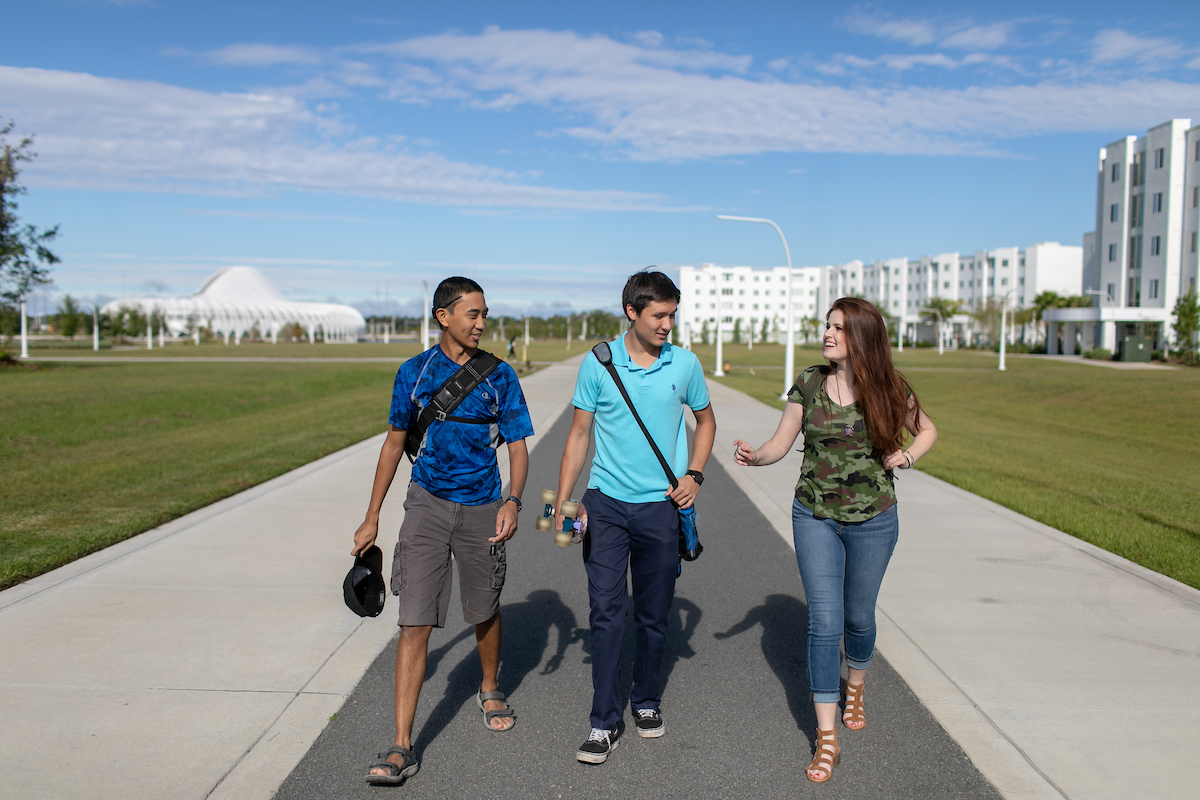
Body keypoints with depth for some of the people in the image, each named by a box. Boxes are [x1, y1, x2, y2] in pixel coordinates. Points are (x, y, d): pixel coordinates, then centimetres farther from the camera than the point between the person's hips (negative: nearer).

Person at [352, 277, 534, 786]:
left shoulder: (499, 376, 0)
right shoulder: (415, 372, 1)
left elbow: (518, 446, 1)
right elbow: (395, 442, 8)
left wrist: (513, 502, -18)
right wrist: (371, 518, 8)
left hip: (482, 509, 1)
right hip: (428, 504, 0)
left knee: (485, 612, 16)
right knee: (416, 622, -7)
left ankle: (490, 692, 45)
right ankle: (402, 747, -3)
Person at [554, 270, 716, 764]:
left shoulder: (685, 364, 0)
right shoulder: (597, 363, -3)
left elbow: (705, 420, 16)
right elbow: (579, 435, 3)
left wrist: (694, 475, 2)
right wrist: (563, 503, -2)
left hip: (661, 506, 1)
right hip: (606, 502, -1)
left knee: (654, 615, 10)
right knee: (606, 612, -2)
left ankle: (646, 701, 31)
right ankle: (605, 721, 8)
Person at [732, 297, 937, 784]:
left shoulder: (889, 390, -5)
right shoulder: (809, 384, -3)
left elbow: (926, 430, 12)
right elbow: (780, 444, 0)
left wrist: (907, 457, -8)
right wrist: (753, 457, -21)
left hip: (873, 520, 0)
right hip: (815, 517, 0)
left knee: (858, 616, 16)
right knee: (824, 622, -6)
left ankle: (855, 688, 48)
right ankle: (827, 740, 1)